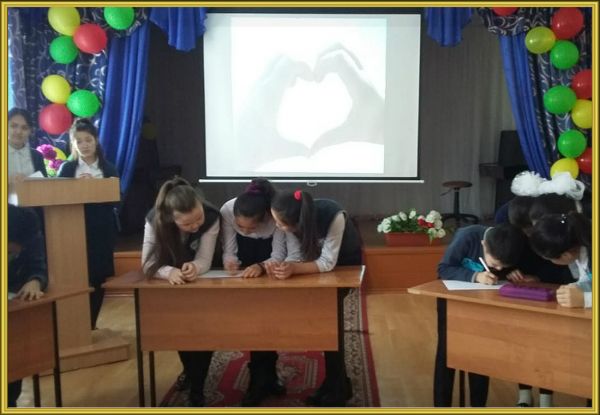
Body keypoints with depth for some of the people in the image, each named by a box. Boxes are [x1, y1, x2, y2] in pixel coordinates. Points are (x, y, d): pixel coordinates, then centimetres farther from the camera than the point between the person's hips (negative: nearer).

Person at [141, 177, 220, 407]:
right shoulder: (155, 219, -32)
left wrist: (194, 267, -54)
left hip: (202, 279, -1)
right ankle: (190, 370, 22)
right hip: (172, 283, 1)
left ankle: (197, 387, 8)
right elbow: (149, 262, -31)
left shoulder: (212, 217, -33)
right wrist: (169, 271, -52)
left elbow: (204, 260, -30)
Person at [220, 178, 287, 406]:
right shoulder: (227, 210, -34)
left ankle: (262, 378, 8)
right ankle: (265, 377, 5)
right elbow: (229, 250, -25)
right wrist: (230, 260, -47)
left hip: (269, 254, -1)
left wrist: (261, 266, -54)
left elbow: (278, 256, -34)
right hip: (245, 254, 2)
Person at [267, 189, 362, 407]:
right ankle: (336, 383, 16)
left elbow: (327, 263, -39)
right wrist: (279, 266, -47)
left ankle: (336, 388, -2)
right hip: (318, 254, 5)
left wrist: (293, 269, -53)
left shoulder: (333, 216, -42)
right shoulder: (293, 220, -28)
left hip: (345, 258, -5)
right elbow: (295, 256, -25)